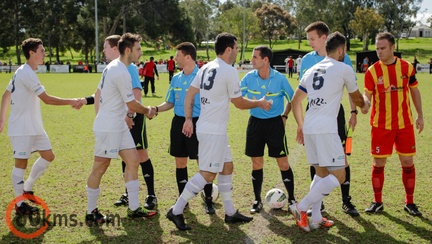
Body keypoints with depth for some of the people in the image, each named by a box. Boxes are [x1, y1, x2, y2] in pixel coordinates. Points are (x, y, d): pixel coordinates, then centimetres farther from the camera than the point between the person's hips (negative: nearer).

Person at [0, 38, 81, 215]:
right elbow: (47, 99, -23)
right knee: (21, 163, -1)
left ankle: (27, 189, 23)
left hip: (34, 127, 9)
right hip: (22, 129, -9)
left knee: (48, 156, 10)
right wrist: (71, 102, -17)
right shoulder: (26, 74, -19)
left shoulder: (22, 72, 12)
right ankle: (19, 204, 9)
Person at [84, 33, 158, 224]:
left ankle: (134, 208, 12)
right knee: (100, 168, 1)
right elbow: (132, 105, -14)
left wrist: (100, 117, 20)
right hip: (109, 128, -10)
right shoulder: (122, 73, -20)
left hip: (119, 127, 10)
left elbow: (98, 93, 17)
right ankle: (91, 212, 12)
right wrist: (147, 111, 5)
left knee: (133, 161, 7)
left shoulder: (112, 66, 11)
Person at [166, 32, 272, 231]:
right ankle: (176, 211, -4)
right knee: (207, 173, -6)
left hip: (206, 127, 10)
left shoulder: (206, 68, 11)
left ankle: (230, 213, 24)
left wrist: (188, 119, 10)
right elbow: (239, 103, -7)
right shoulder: (229, 71, -14)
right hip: (214, 131, -10)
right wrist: (260, 103, 8)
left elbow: (189, 94, 9)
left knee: (227, 167, 17)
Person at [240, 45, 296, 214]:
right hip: (255, 123, 2)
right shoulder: (249, 77, -3)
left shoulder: (280, 78, -9)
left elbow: (292, 99, 5)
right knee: (256, 163, 8)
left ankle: (291, 198, 16)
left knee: (283, 163, 0)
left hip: (275, 123, -2)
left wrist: (284, 115, -1)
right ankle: (257, 200, 22)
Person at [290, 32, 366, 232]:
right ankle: (301, 207, -10)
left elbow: (295, 101, 20)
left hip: (308, 129, 8)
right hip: (326, 129, -8)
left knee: (321, 173, 18)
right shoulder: (344, 69, 1)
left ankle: (316, 219, 16)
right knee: (338, 175, -3)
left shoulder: (312, 70, 18)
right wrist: (363, 105, 38)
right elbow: (356, 98, 16)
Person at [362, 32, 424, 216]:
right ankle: (377, 202, 16)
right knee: (378, 163, 2)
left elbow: (414, 90, 11)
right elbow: (367, 94, -7)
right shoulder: (372, 71, -5)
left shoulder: (407, 67, 0)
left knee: (408, 162, 5)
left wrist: (420, 116, 12)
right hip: (381, 125, -1)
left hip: (405, 124, 1)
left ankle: (410, 203, 19)